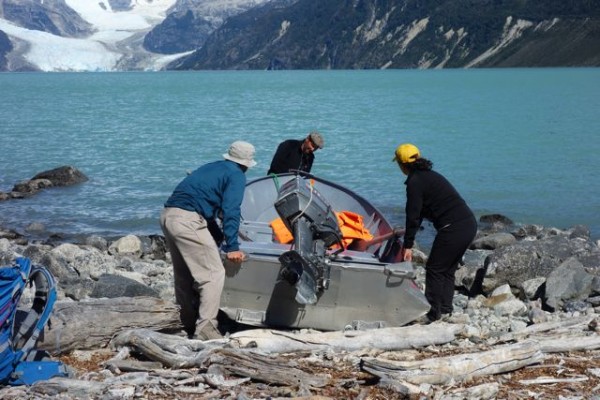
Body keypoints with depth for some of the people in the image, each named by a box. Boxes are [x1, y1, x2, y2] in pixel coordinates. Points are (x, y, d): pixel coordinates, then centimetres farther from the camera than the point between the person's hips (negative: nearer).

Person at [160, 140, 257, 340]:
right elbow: (230, 211, -9)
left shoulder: (212, 168, 27)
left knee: (184, 276, 19)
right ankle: (204, 328, -11)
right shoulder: (237, 175, 2)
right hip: (188, 221, -9)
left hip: (168, 216, 9)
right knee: (214, 274, -5)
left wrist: (219, 237, 41)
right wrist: (232, 247, -9)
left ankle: (189, 325, 27)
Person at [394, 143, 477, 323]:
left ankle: (433, 314, 3)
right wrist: (408, 238, 33)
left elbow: (413, 216, -10)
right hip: (469, 224, 9)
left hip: (453, 228, -9)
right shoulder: (429, 175, 22)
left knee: (434, 269, 0)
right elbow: (420, 213, 28)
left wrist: (408, 245, -4)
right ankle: (446, 310, 21)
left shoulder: (415, 182, -8)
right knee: (448, 270, 17)